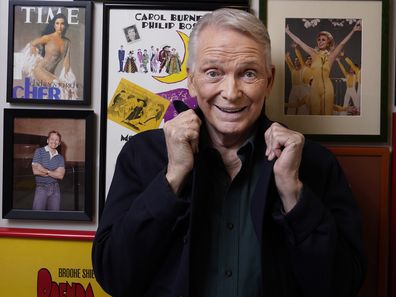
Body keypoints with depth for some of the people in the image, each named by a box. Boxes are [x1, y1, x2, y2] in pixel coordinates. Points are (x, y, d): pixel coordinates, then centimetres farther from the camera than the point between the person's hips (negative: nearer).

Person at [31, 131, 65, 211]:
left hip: (55, 189, 3)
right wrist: (54, 172, -7)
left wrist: (46, 171, -10)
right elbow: (35, 171, -10)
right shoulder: (39, 151, 2)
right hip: (41, 188, -3)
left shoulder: (60, 158, 10)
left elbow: (60, 175, -3)